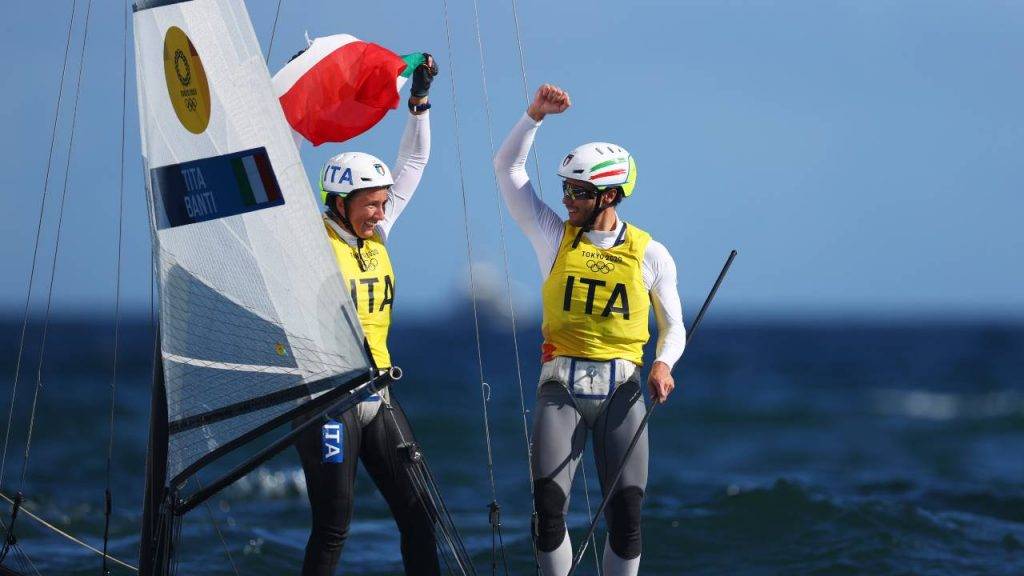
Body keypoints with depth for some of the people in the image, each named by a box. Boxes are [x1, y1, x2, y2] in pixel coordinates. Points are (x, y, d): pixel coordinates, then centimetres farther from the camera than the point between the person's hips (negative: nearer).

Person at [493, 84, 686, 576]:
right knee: (548, 505, -11)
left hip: (621, 389, 0)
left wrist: (663, 364, -10)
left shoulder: (649, 254, 4)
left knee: (626, 511, -5)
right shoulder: (555, 237, 5)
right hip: (560, 386, 1)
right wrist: (535, 115, -8)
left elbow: (674, 328, 11)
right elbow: (508, 166, 4)